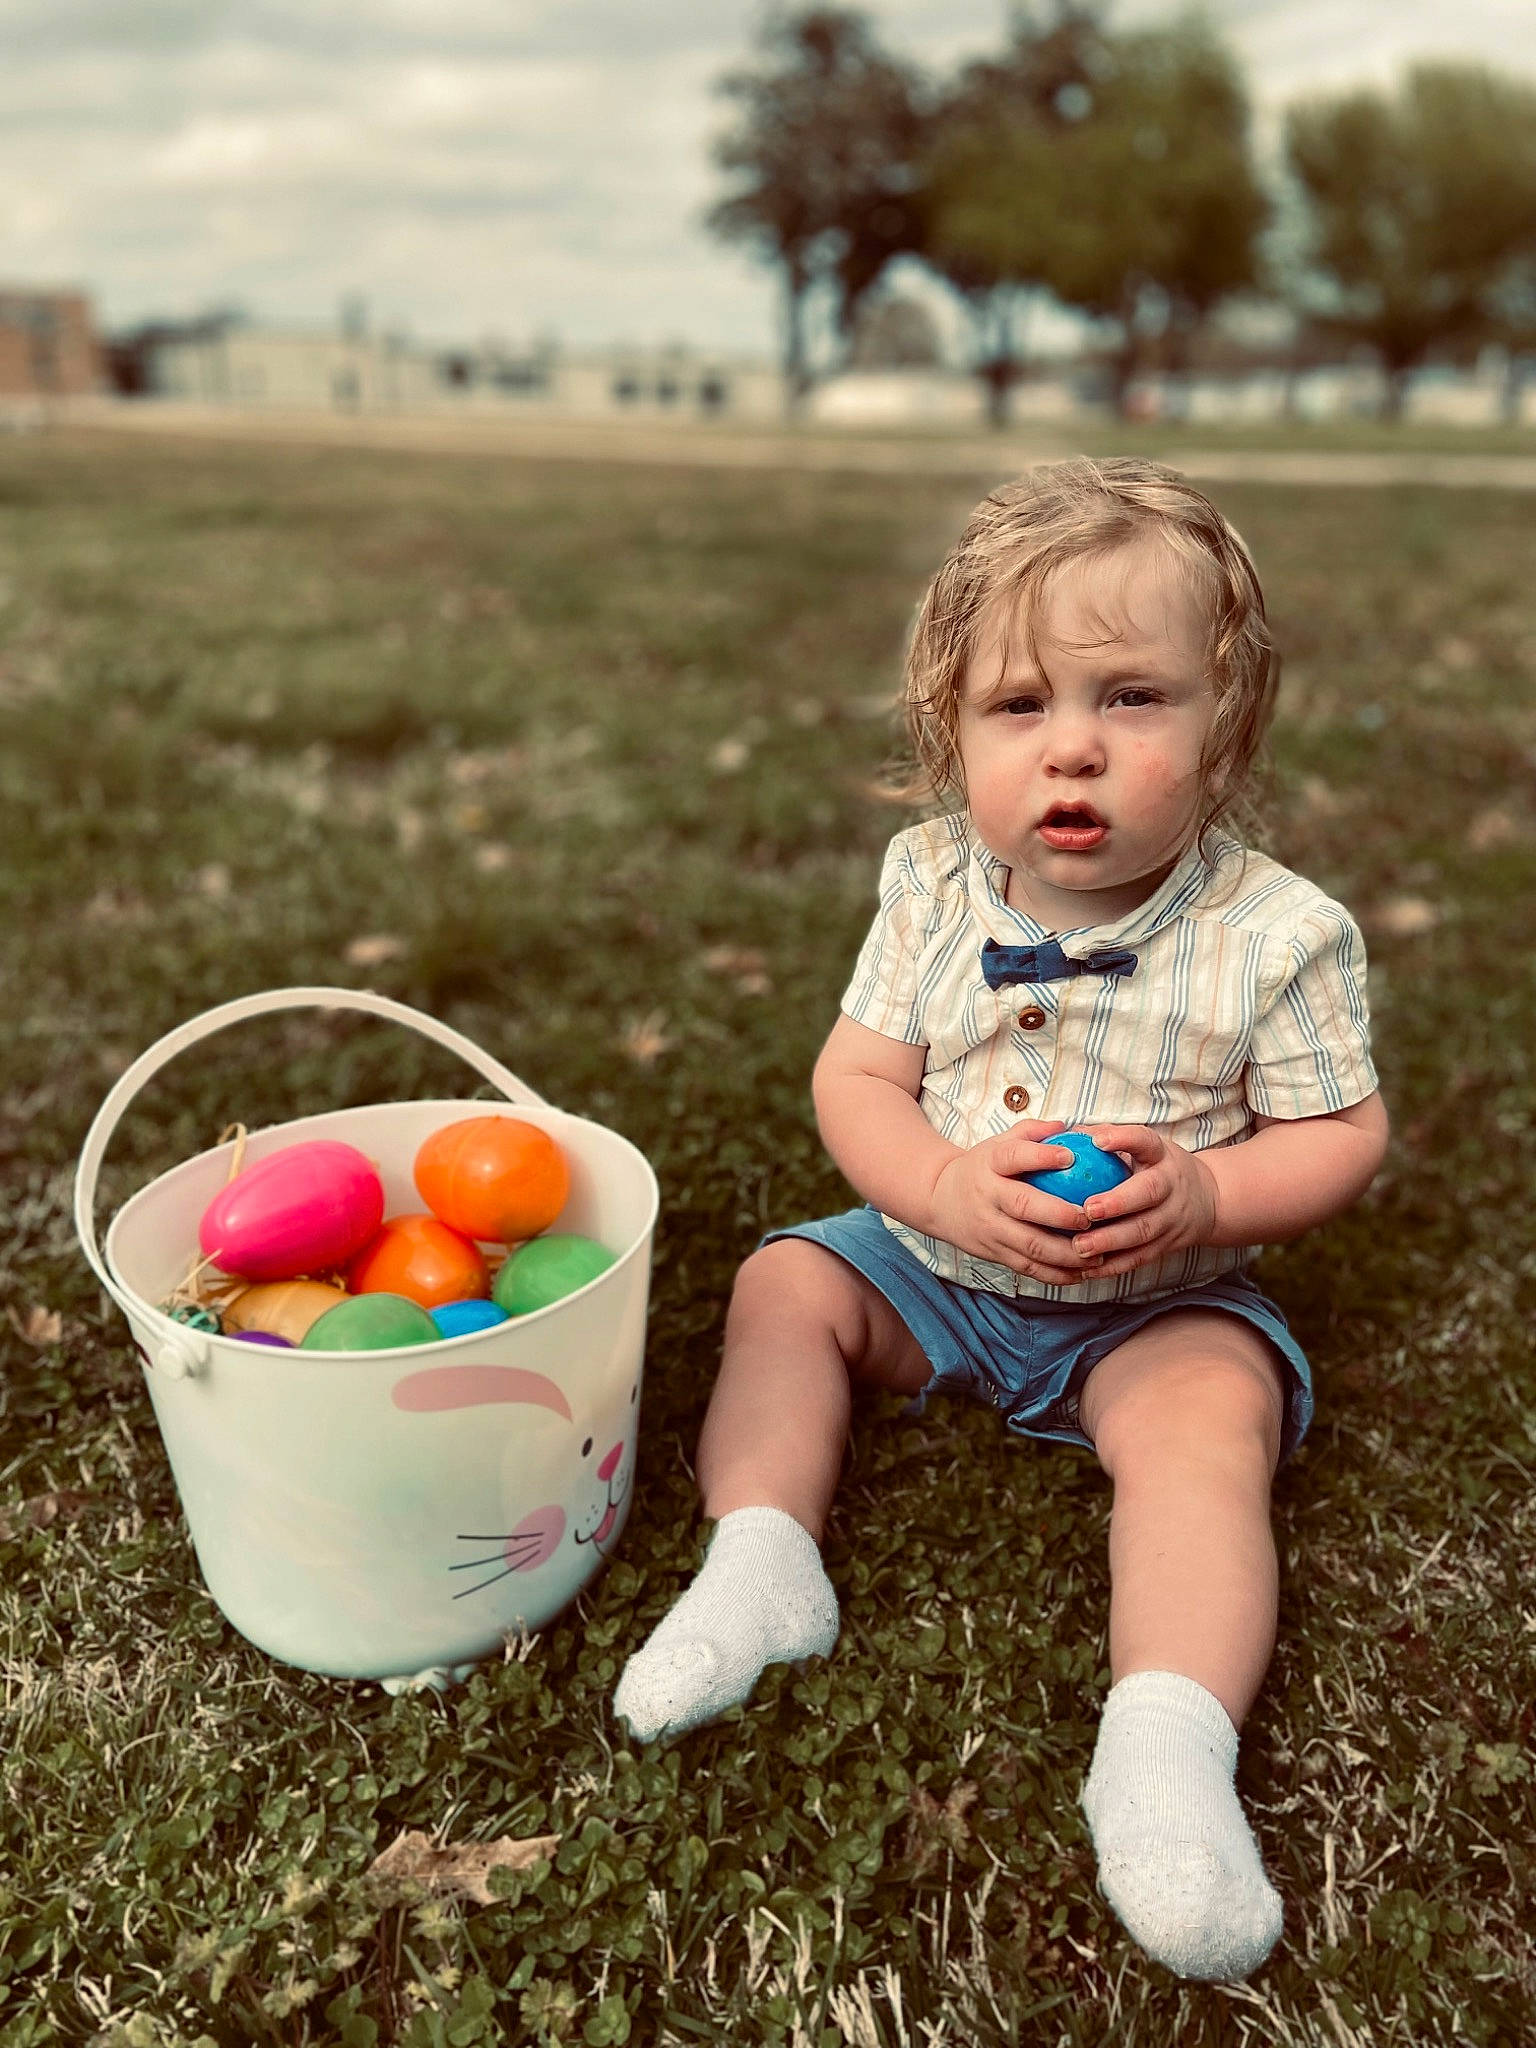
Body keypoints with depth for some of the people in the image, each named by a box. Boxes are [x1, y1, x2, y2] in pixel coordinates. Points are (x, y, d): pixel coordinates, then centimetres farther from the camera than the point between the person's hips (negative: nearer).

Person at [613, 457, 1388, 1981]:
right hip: (937, 1259, 4)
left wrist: (1208, 1196, -28)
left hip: (1160, 1300, -3)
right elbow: (855, 1078, -7)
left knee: (1204, 1412, -28)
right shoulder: (933, 889, -10)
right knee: (785, 1283, -6)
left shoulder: (1274, 935, -16)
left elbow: (1342, 1135, -8)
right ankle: (757, 1560, -10)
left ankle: (1167, 1742, -28)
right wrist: (945, 1184, -27)